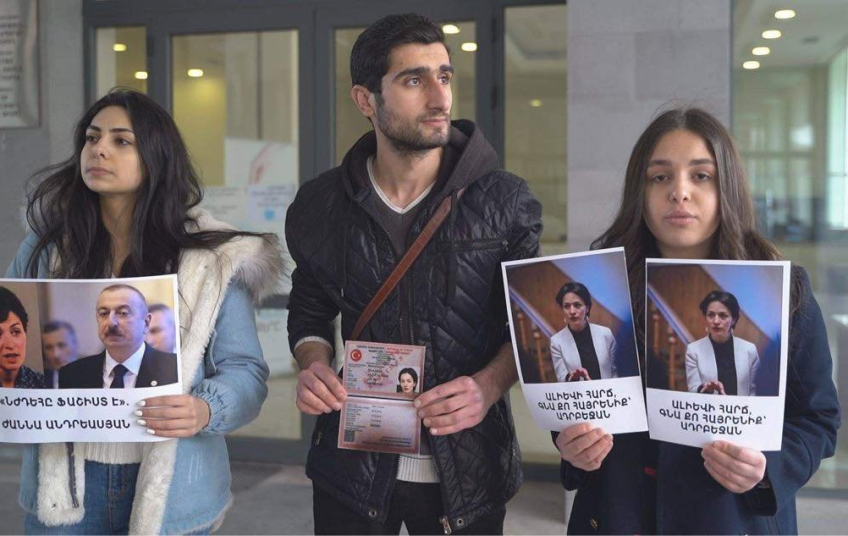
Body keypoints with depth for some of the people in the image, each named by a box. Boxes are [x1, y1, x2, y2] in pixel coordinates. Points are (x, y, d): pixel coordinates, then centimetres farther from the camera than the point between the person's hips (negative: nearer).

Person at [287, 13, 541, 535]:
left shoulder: (506, 202, -7)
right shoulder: (320, 206, -2)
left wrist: (489, 386, -19)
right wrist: (315, 366, -9)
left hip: (469, 467, -1)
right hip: (353, 463, 2)